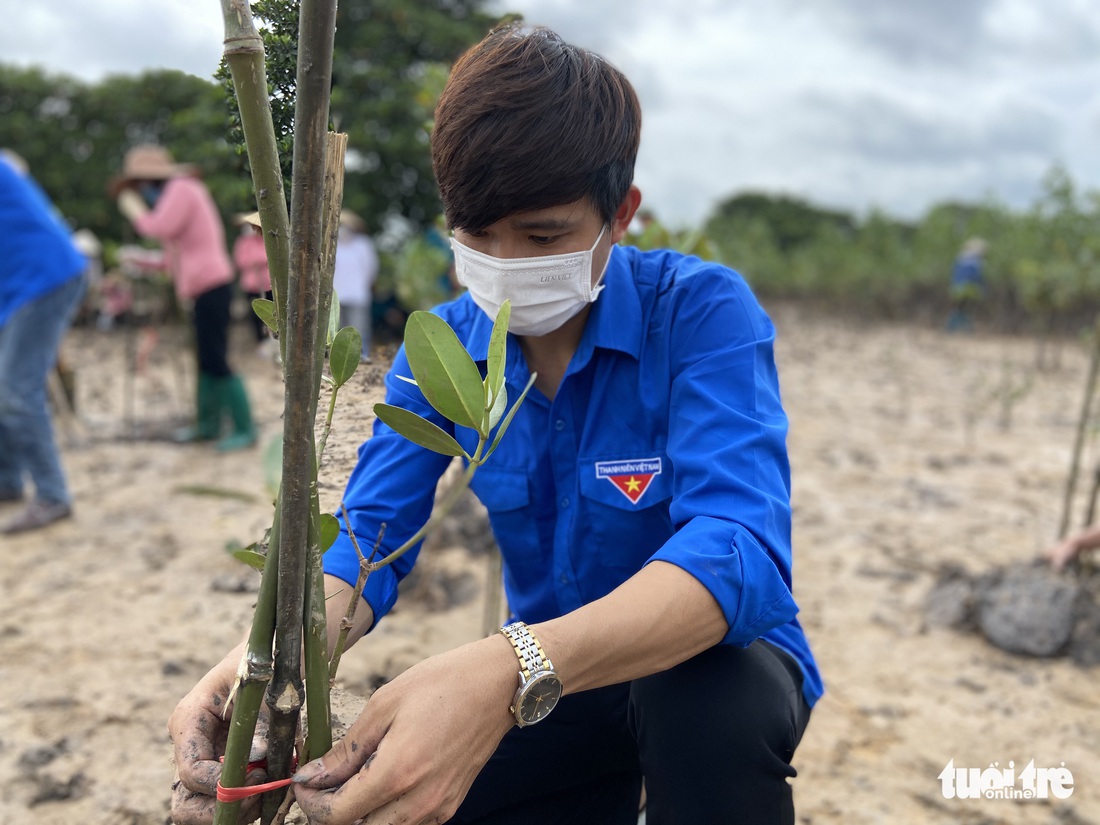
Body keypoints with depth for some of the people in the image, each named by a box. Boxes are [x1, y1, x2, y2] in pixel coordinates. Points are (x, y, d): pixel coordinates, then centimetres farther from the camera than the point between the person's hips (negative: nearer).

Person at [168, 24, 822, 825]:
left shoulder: (702, 312, -21)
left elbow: (740, 547, -35)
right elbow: (369, 541, -11)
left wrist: (507, 671, -51)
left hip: (705, 659, -5)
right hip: (546, 689, 5)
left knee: (708, 697, -38)